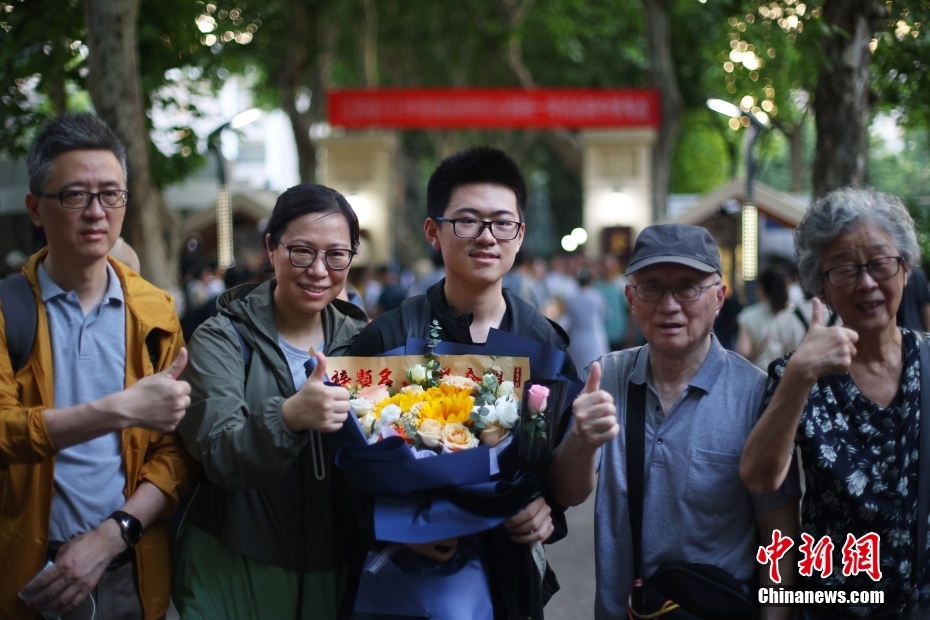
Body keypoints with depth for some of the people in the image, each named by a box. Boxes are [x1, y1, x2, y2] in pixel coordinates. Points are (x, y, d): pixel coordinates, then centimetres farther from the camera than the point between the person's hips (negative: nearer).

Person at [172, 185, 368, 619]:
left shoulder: (360, 340, 3)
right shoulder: (222, 339, -8)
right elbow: (219, 455, -21)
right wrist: (288, 417, -39)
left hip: (334, 573, 3)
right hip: (234, 572, -3)